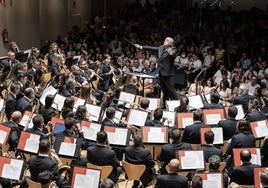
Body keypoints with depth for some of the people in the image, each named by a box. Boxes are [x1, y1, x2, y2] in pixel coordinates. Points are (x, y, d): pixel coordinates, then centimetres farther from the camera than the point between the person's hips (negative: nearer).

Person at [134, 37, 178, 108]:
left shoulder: (173, 49, -9)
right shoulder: (161, 47, 11)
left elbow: (174, 54, -28)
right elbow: (152, 48, 19)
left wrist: (172, 53, -52)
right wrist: (141, 47, 20)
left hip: (168, 73, -7)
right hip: (161, 72, 7)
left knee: (171, 89, -5)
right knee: (164, 89, 16)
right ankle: (165, 104, 26)